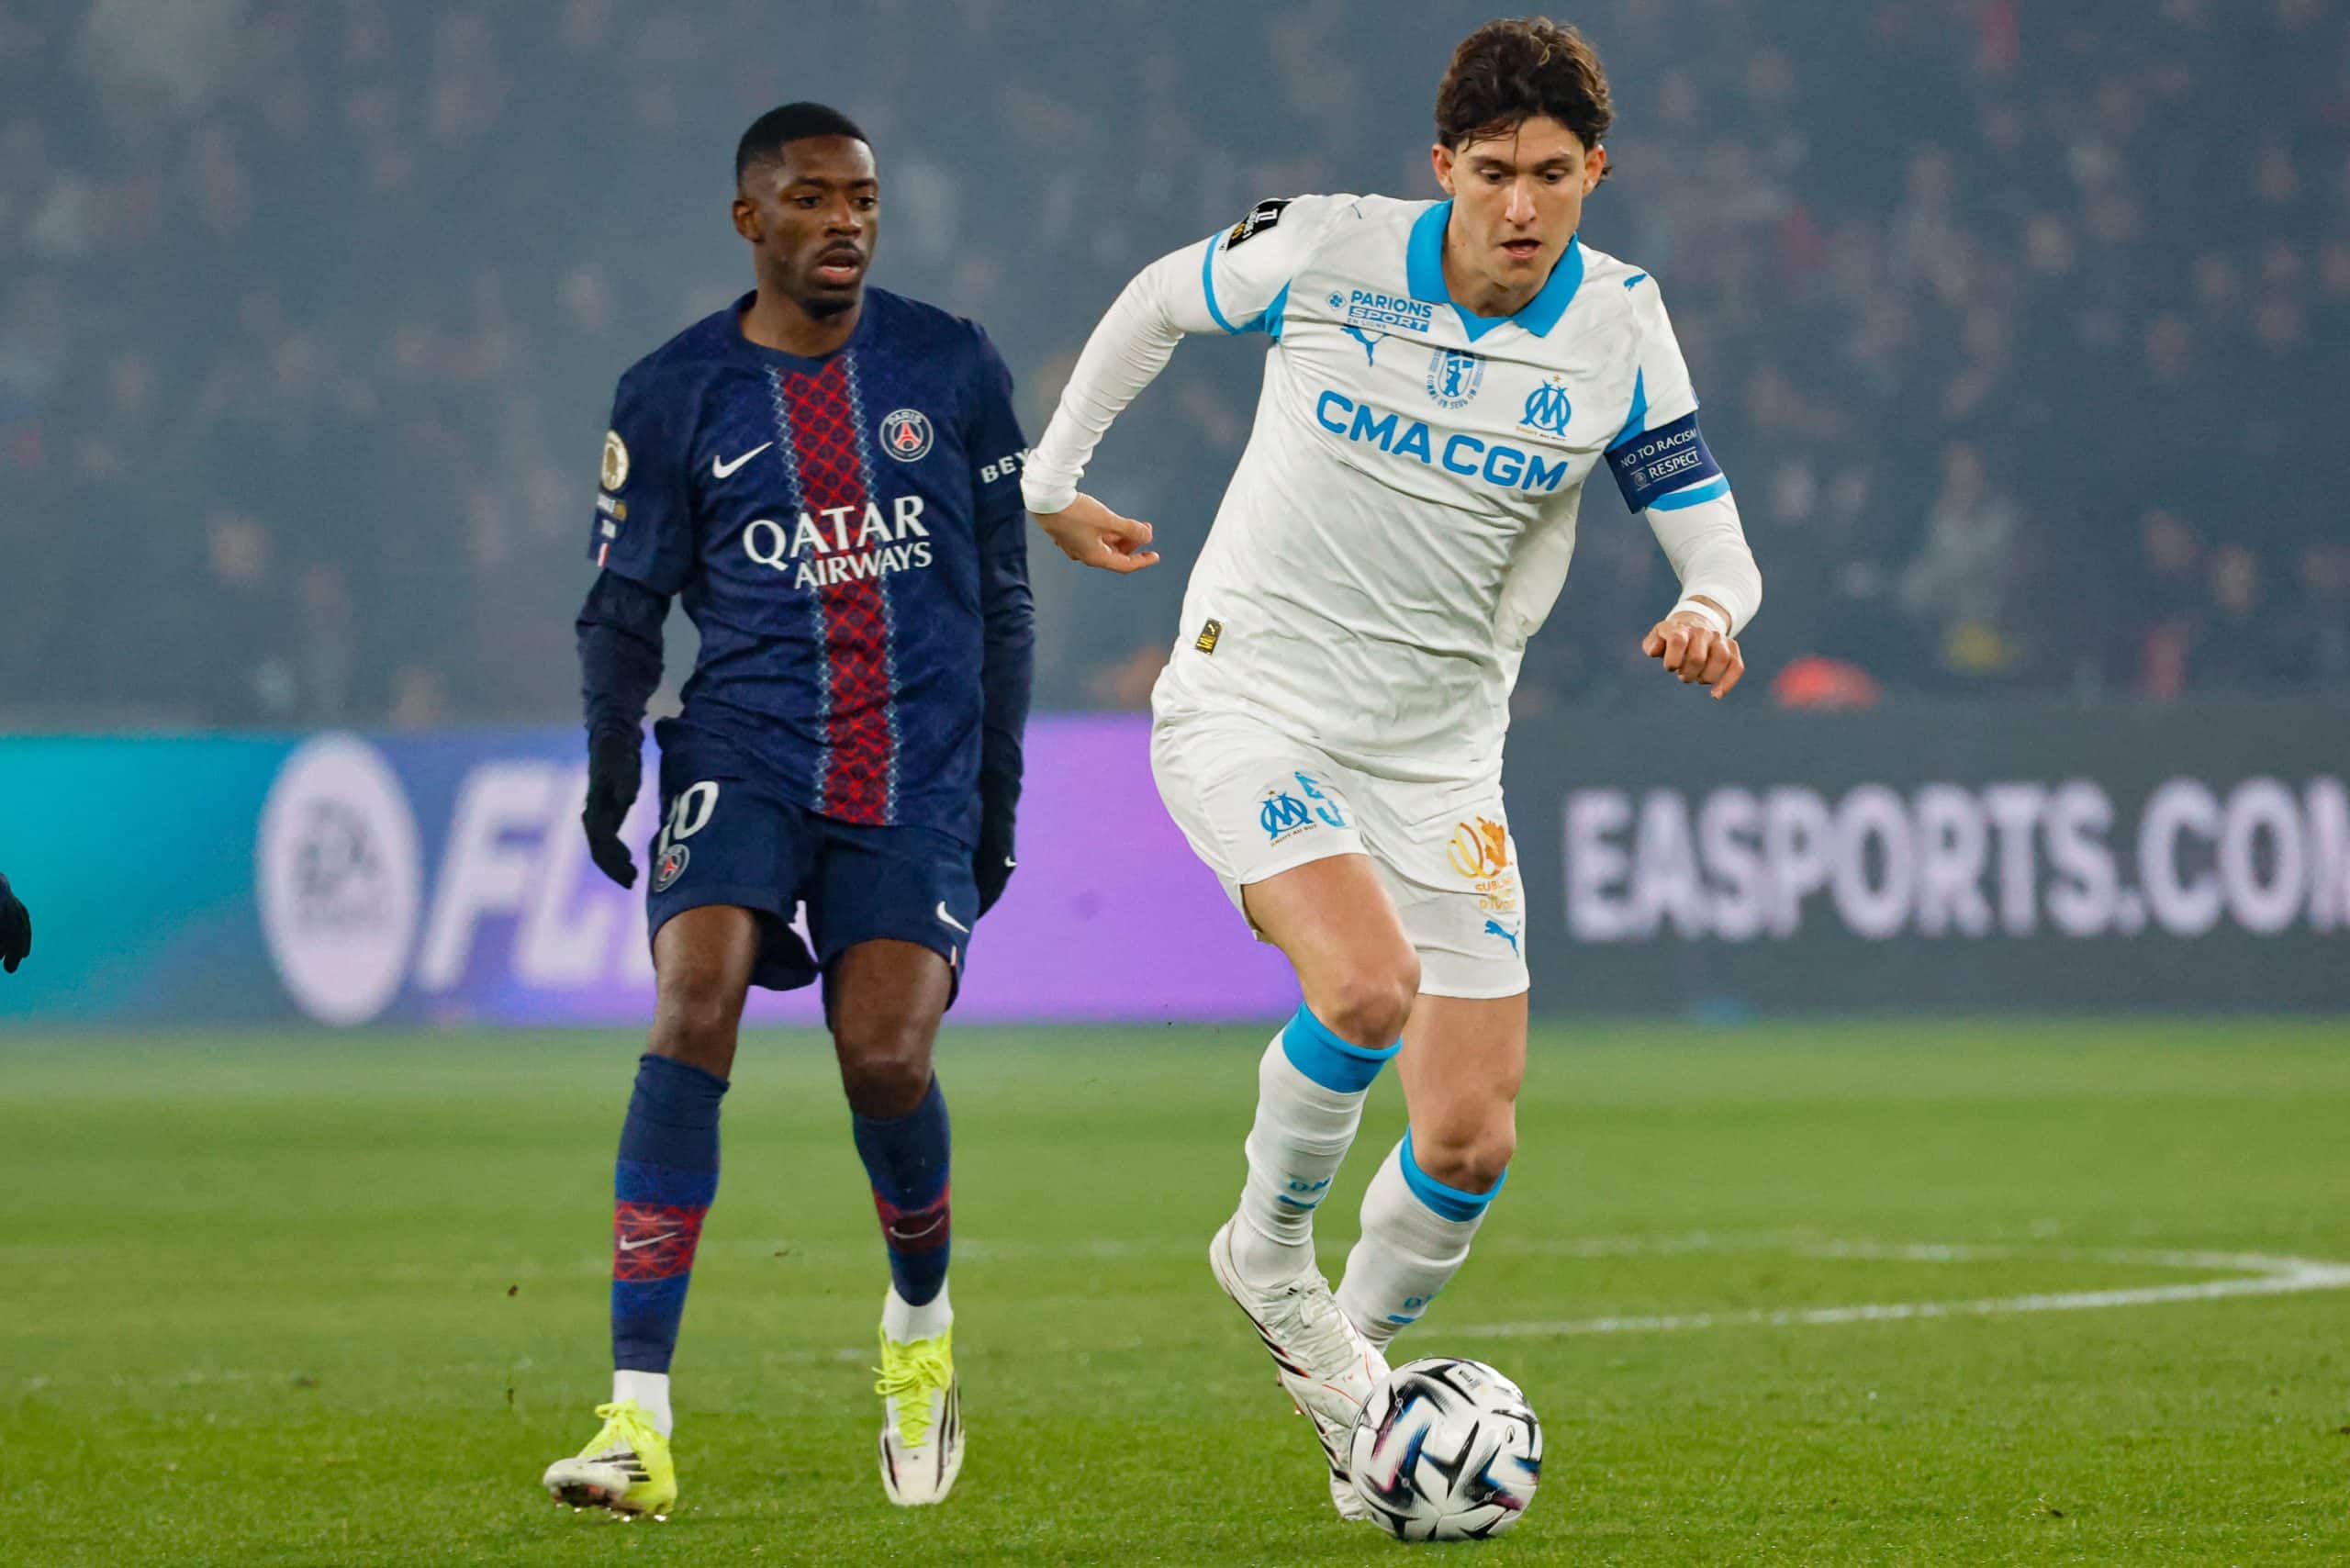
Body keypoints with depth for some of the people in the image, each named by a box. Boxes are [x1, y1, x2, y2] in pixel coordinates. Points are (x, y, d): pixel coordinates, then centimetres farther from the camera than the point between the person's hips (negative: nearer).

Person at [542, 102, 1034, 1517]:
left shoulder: (953, 372, 8)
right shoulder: (675, 395, 5)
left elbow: (1001, 593, 14)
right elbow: (625, 603, 9)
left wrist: (999, 791, 12)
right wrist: (610, 760, -7)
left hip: (917, 770, 1)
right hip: (744, 748, -1)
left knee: (885, 1054, -14)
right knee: (693, 1011, -21)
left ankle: (923, 1321, 22)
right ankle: (639, 1421, -25)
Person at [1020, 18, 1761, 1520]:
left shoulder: (1619, 329, -5)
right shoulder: (1326, 251, -10)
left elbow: (1718, 546, -2)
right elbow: (1160, 298, 10)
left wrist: (1708, 615, -25)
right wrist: (1054, 477, 17)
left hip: (1439, 752, 3)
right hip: (1250, 705, -3)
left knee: (1472, 1137, -3)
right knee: (1366, 985, -30)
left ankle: (1355, 1357, 26)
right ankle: (1269, 1245, -1)